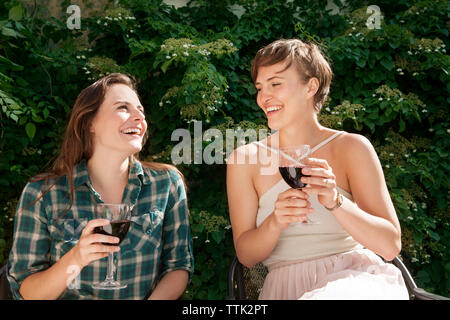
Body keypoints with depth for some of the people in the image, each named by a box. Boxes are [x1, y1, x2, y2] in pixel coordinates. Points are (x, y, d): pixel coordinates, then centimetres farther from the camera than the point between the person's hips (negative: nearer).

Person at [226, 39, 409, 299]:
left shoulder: (351, 148, 0)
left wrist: (335, 202, -20)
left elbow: (391, 245, -4)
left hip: (356, 279, -1)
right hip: (286, 286, 1)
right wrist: (275, 222, -19)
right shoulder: (245, 159, 3)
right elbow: (246, 254, 2)